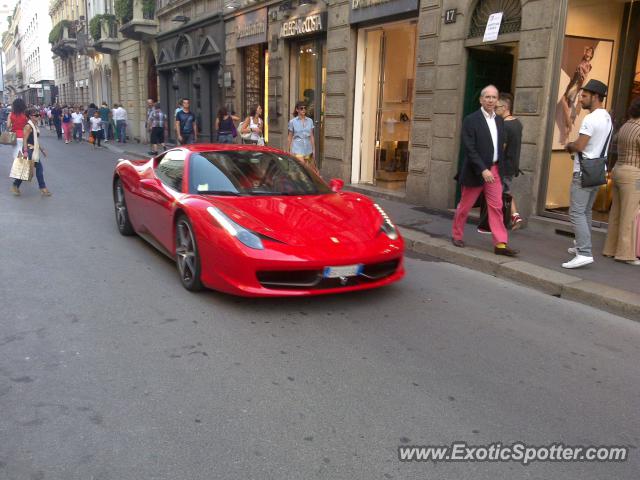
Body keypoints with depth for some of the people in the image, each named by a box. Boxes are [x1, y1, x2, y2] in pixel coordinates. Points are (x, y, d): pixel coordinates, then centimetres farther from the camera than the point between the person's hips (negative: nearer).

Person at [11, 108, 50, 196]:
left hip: (35, 150, 9)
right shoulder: (28, 126, -15)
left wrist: (41, 149, 21)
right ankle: (15, 186, 15)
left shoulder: (35, 125, 11)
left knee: (39, 168, 6)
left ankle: (42, 188, 9)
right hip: (29, 150, -9)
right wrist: (25, 151, -25)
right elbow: (25, 139, -20)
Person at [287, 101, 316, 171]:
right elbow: (290, 137, 5)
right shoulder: (292, 122, -1)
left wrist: (314, 150, 7)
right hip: (297, 149, -4)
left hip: (308, 149, 4)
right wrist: (288, 151, 6)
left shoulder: (310, 121, 6)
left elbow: (311, 136, 10)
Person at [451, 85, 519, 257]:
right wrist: (483, 170, -23)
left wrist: (500, 168, 9)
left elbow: (500, 146, 14)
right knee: (465, 206, 8)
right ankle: (456, 235, 26)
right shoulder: (471, 120, -10)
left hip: (494, 170, 5)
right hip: (476, 171, -5)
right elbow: (469, 149, -17)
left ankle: (500, 244, 0)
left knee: (496, 207, 0)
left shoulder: (499, 120, 9)